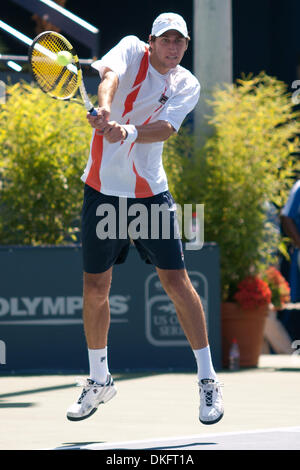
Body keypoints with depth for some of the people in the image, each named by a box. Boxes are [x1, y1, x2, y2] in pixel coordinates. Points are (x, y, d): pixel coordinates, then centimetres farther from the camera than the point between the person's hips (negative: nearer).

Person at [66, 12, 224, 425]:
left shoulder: (187, 85, 0)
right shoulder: (131, 50, -2)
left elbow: (165, 128, -17)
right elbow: (109, 75, -25)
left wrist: (128, 133, -38)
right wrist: (105, 110, -47)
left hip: (150, 193, 0)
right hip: (103, 189, 0)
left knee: (176, 280, -6)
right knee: (95, 287, 6)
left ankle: (208, 379, 3)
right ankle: (99, 381, 24)